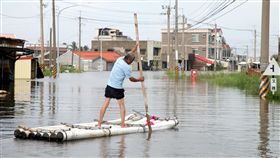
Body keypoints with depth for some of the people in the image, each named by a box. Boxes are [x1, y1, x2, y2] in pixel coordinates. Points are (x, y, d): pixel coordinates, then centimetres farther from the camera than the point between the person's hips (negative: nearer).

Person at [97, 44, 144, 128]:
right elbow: (131, 79, -5)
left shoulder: (120, 59, 5)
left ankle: (99, 123, 7)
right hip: (117, 89, -7)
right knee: (122, 105, 8)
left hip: (109, 86, 7)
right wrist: (139, 79, 11)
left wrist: (136, 46, 32)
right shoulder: (127, 67, -16)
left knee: (105, 104, 7)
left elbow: (130, 53, 24)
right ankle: (122, 124, 9)